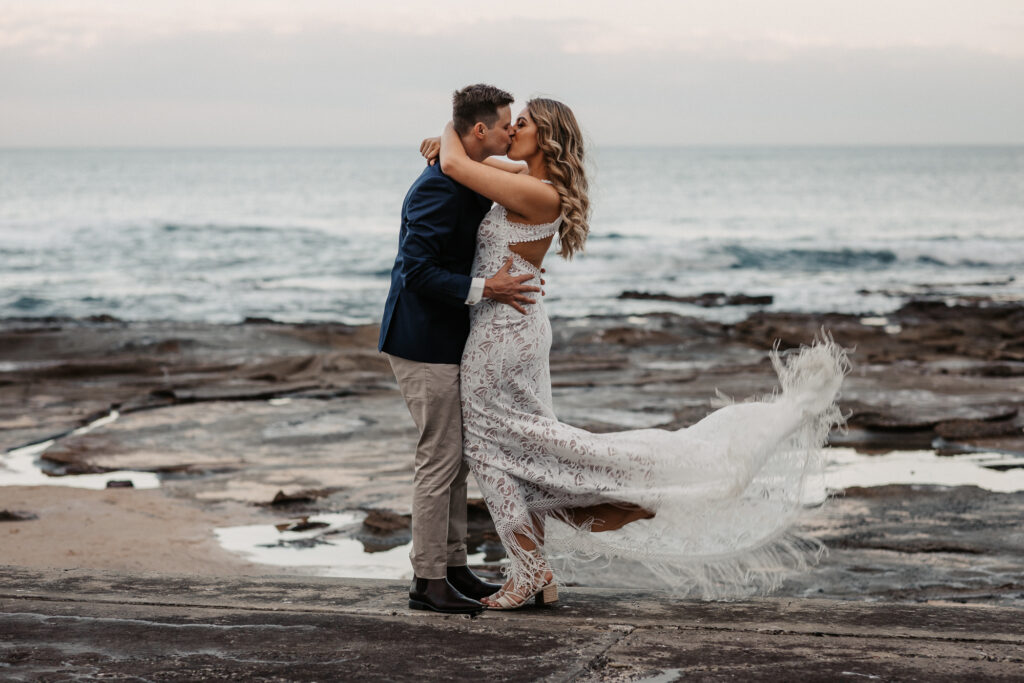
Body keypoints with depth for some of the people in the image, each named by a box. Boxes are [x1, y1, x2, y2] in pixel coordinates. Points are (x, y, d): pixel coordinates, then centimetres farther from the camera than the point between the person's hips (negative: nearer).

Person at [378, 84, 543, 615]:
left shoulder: (471, 185, 11)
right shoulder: (438, 189, -20)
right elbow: (417, 272, -25)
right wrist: (485, 288, -24)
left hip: (448, 341, 10)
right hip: (423, 343, -10)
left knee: (456, 458, 14)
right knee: (439, 460, -5)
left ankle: (453, 568, 22)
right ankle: (427, 581, 3)